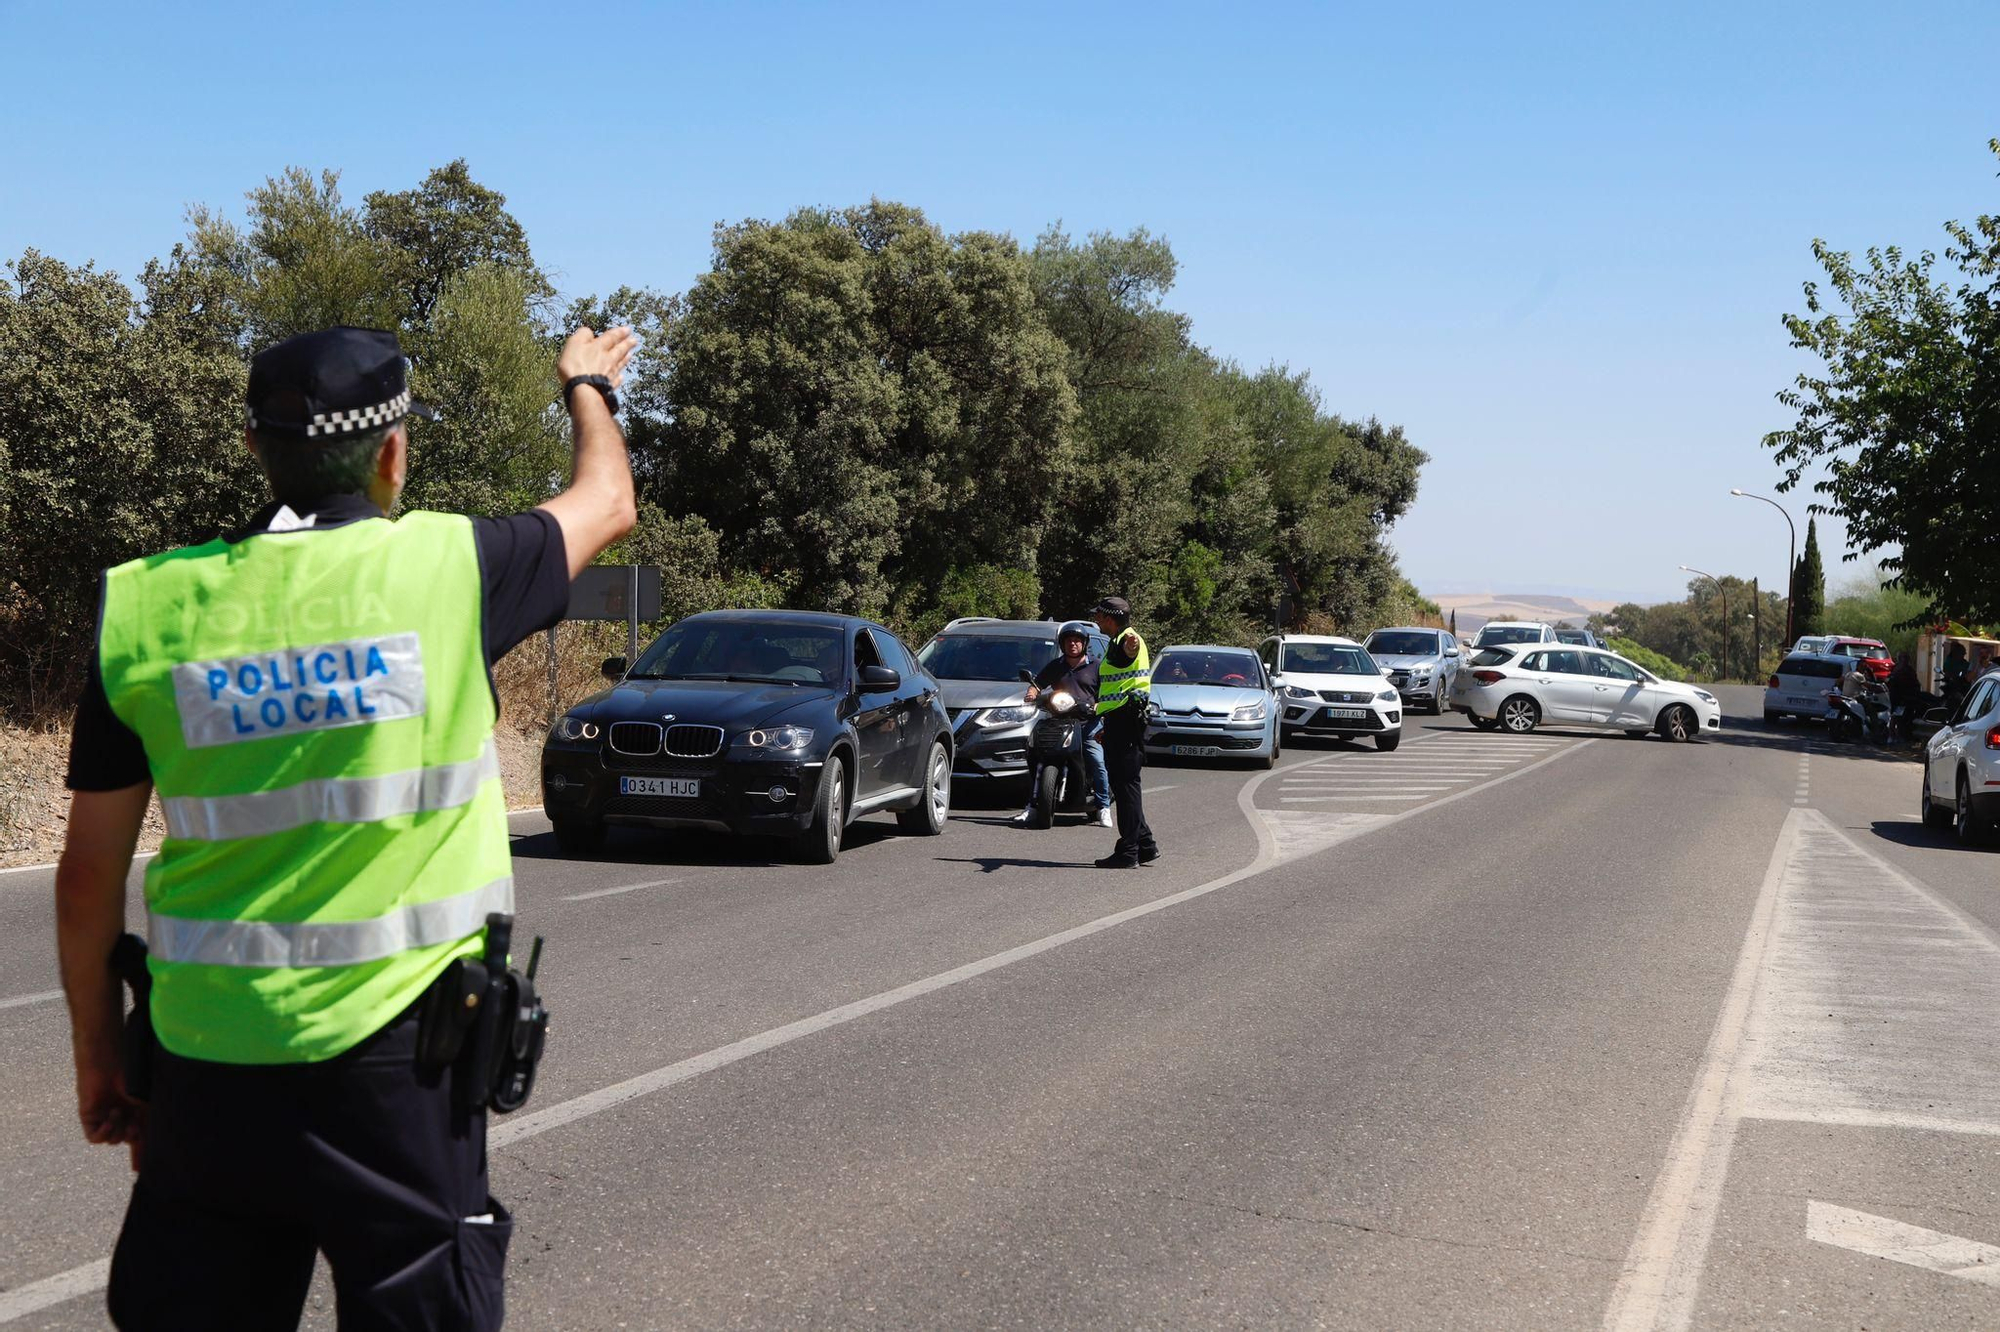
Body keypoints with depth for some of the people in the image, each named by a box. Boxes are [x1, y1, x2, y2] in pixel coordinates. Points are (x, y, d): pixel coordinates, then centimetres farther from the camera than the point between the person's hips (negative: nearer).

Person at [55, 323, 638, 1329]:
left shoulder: (144, 607, -1)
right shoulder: (448, 565, -6)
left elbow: (90, 872, 4)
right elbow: (607, 502, 15)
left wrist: (95, 1054, 16)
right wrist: (590, 386, 35)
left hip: (206, 1064, 3)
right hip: (392, 1056, -2)